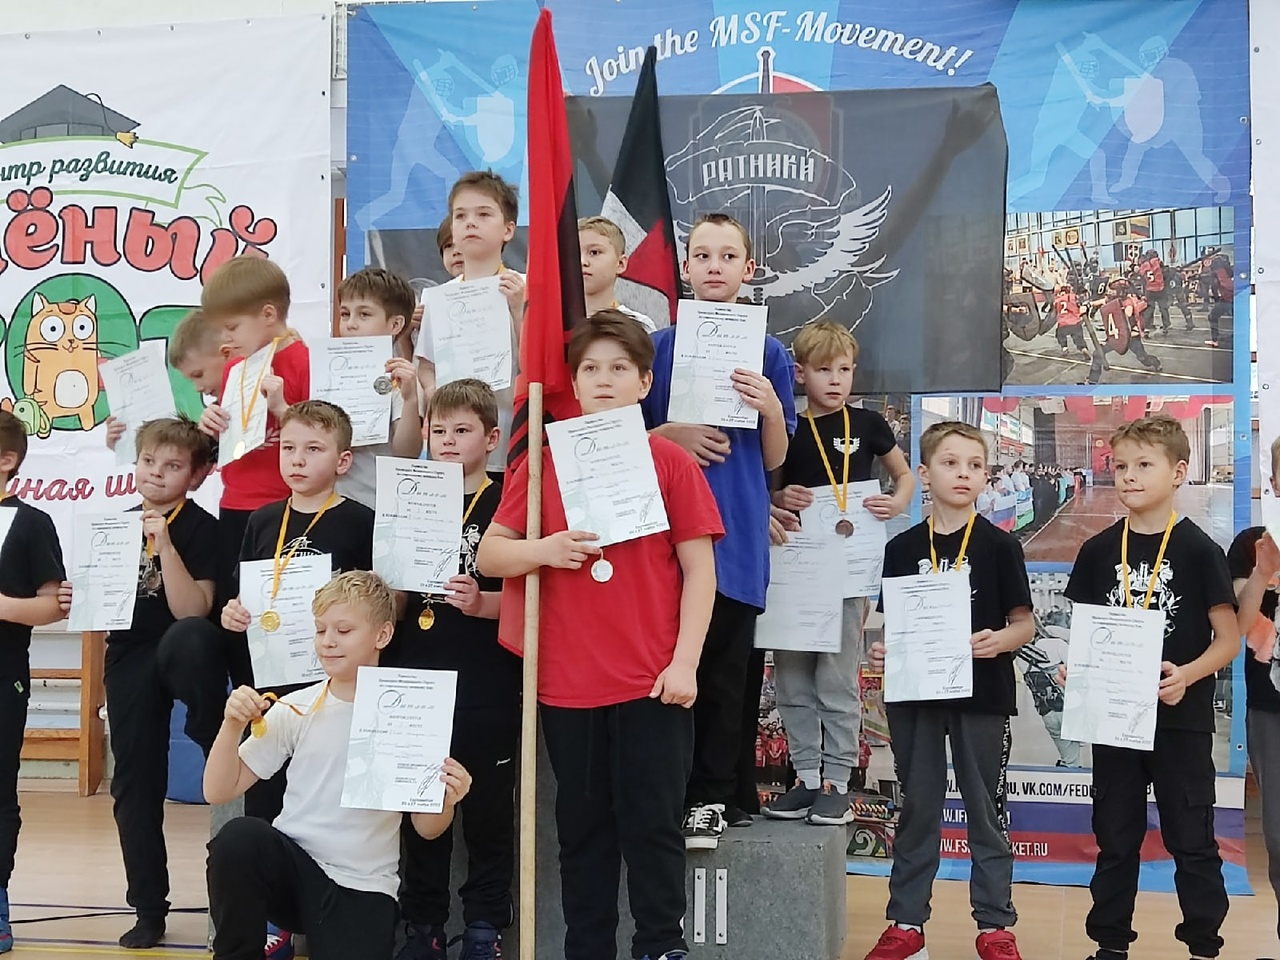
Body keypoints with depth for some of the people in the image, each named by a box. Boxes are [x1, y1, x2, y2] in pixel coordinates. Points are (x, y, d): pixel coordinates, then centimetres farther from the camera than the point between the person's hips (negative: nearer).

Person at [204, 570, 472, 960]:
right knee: (238, 837, -29)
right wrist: (233, 725, -14)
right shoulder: (296, 709, 2)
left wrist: (447, 800, -19)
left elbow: (426, 827, 3)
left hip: (362, 888, -1)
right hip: (291, 865, 2)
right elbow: (218, 792, 1)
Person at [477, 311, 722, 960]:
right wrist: (545, 550, -14)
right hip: (566, 681, 2)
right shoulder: (542, 462, 6)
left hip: (652, 681, -2)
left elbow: (699, 569, -1)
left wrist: (685, 662, -7)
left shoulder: (670, 462, -1)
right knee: (582, 827, 12)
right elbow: (488, 555, 5)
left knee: (653, 825, 4)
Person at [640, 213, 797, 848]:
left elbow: (775, 460, 8)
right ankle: (719, 791, 12)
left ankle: (711, 796, 10)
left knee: (726, 668, 1)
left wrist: (772, 409, -11)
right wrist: (671, 436, -9)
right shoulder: (659, 346, 7)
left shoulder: (769, 353, 6)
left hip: (737, 531, 0)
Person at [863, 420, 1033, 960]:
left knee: (985, 809, 6)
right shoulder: (903, 548, 4)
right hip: (915, 693, 2)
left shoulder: (999, 546, -2)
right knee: (917, 808, 10)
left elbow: (1024, 622, 0)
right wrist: (881, 653, -9)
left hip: (982, 694, -2)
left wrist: (1000, 642, -20)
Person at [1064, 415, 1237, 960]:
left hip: (1182, 718, -3)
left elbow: (1228, 639, -6)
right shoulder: (1098, 551, 3)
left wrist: (1186, 675, -22)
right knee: (1115, 836, 12)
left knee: (1190, 839, 4)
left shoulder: (1197, 549, -7)